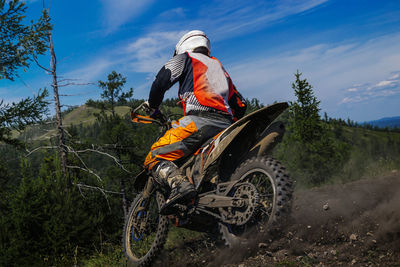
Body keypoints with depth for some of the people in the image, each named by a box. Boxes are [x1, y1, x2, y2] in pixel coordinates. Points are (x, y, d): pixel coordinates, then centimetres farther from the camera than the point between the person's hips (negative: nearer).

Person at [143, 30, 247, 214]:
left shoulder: (185, 58, 18)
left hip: (199, 119, -7)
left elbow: (162, 80, 1)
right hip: (225, 126, 7)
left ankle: (179, 184, -35)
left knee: (154, 158, -7)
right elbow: (240, 105, 34)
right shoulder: (219, 67, 37)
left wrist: (153, 106, 16)